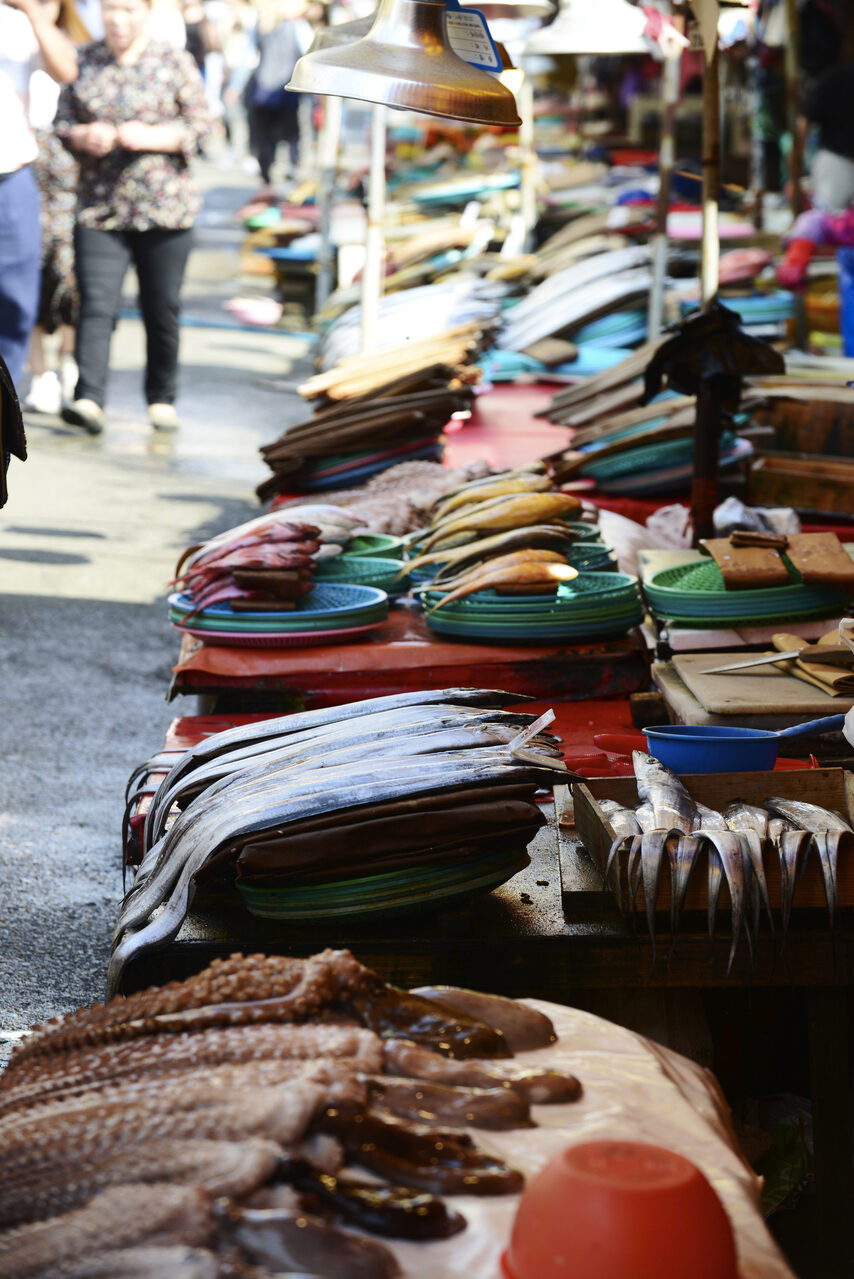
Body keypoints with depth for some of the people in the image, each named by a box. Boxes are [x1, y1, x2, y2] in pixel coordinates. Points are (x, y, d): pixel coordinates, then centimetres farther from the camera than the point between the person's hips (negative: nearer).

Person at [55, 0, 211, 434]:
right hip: (98, 207, 1)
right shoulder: (83, 62, 10)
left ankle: (162, 399, 20)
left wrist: (150, 136, -15)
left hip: (164, 207, -1)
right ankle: (89, 399, -18)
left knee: (162, 310, 6)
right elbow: (62, 121, 12)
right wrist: (83, 136, -10)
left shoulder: (175, 63, 3)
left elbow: (199, 124, 0)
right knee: (96, 305, -11)